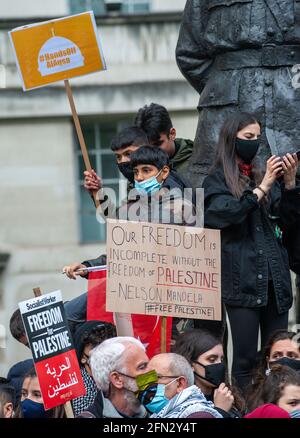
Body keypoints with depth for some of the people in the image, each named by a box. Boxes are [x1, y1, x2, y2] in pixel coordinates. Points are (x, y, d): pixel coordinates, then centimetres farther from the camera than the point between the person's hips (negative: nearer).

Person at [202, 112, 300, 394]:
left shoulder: (264, 177, 19)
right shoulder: (217, 180, 3)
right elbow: (221, 214, -14)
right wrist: (261, 189, -16)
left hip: (274, 276, 5)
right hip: (242, 278, -5)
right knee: (245, 359, -7)